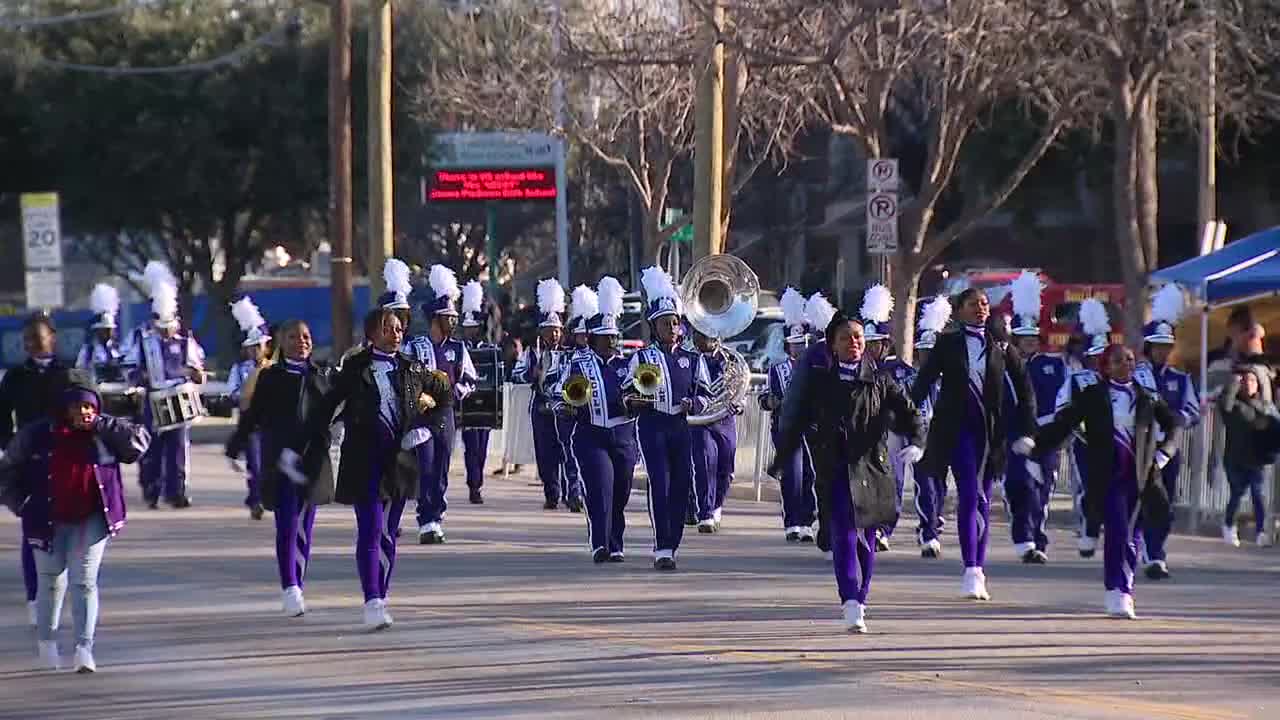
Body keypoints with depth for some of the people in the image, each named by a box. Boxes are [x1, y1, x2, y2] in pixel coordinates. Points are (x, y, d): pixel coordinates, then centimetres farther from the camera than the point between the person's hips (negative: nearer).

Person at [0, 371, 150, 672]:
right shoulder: (37, 435, -6)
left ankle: (84, 648, -13)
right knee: (52, 582, 12)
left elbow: (139, 440, -14)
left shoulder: (105, 435, -3)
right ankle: (47, 641, 34)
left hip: (90, 520, -1)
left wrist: (100, 426, -19)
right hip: (49, 522, 1)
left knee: (85, 582, -9)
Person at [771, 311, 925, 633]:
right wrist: (778, 462, 11)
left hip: (871, 467, 2)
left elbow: (910, 414, 4)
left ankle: (858, 600, 26)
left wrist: (915, 442, -16)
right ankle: (852, 605, -25)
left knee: (866, 537, 10)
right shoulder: (819, 382, 6)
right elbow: (797, 423, 11)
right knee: (845, 533, -15)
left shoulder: (879, 383, 7)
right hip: (835, 470, -2)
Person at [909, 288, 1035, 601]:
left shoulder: (1000, 344, 5)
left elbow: (1023, 386, 9)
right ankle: (972, 570, -15)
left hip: (989, 431, 2)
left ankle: (977, 570, 13)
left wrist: (1027, 428, 3)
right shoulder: (947, 343, 1)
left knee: (982, 499, 7)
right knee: (970, 495, -12)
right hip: (958, 429, -2)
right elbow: (923, 383, 0)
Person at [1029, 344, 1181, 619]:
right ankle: (1117, 592, -12)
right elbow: (1063, 423, -2)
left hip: (1140, 476, 3)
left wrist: (1163, 454, 6)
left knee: (1132, 535, 6)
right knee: (1116, 531, -14)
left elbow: (1174, 424, 19)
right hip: (1108, 476, -3)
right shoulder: (1092, 397, 2)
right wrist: (1034, 441, -14)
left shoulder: (1147, 398, 9)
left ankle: (1123, 591, 19)